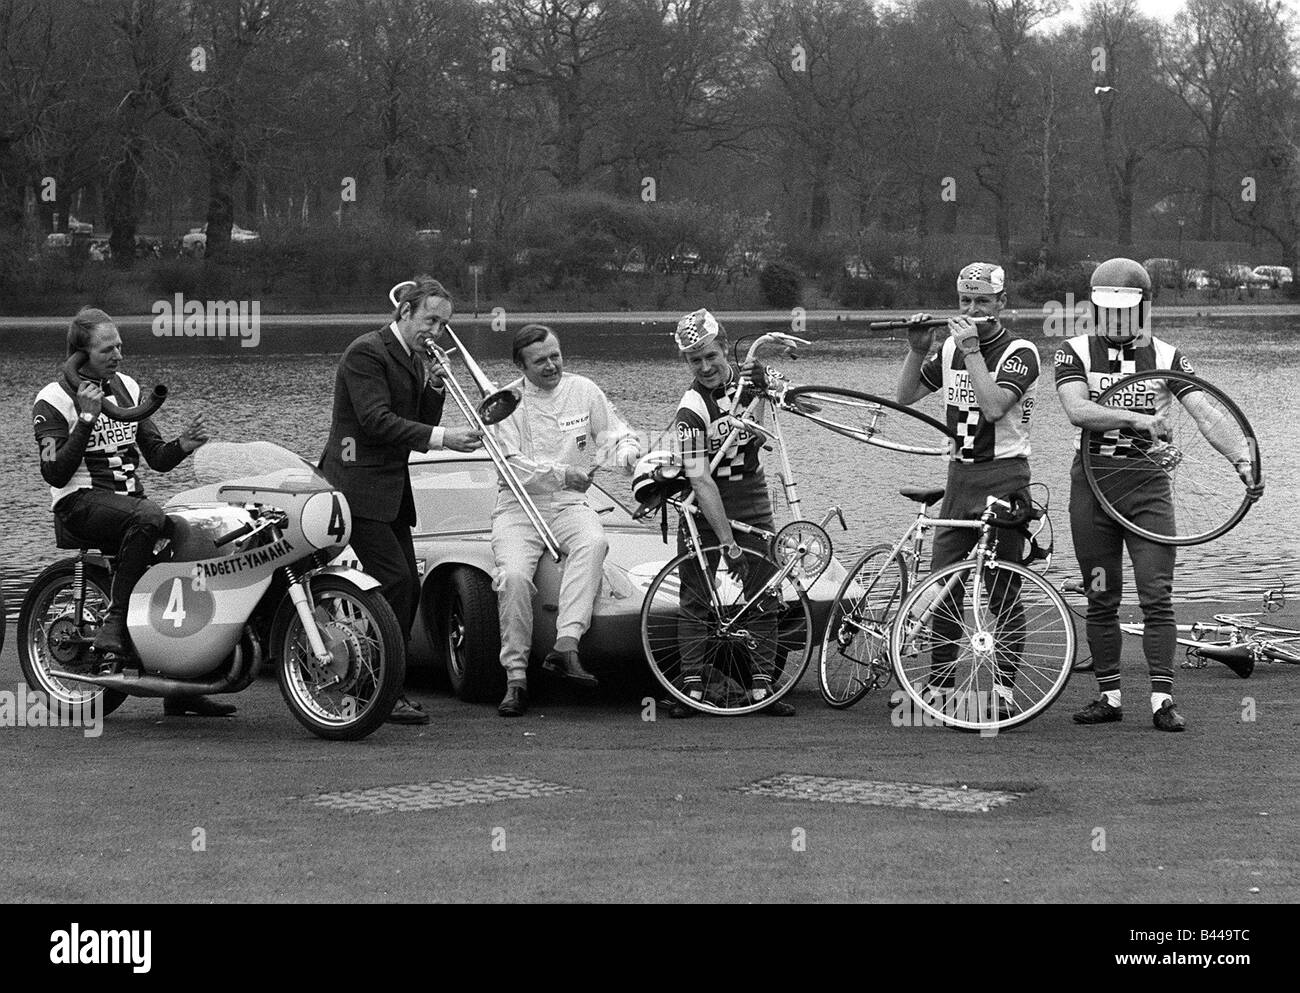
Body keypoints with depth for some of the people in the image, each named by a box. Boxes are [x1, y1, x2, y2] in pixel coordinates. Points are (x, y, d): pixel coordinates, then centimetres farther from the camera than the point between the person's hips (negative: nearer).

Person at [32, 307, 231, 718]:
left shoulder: (127, 388, 16)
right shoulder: (53, 400, -3)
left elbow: (157, 458, 15)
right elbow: (56, 473, -14)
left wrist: (181, 446, -7)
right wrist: (87, 420, -20)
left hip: (129, 496, 7)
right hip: (81, 500, -7)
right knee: (148, 517, -37)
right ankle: (115, 620, -31)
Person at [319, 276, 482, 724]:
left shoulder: (415, 359, 16)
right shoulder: (367, 353, -12)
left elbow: (422, 426, 15)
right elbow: (376, 421, -22)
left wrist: (433, 386, -3)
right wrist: (441, 438, -27)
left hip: (392, 487, 9)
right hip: (358, 483, -9)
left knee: (407, 587, 6)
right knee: (395, 582, -16)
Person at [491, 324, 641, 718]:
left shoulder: (584, 391, 8)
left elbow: (616, 433, 13)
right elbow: (511, 465, -10)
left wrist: (626, 448, -12)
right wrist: (560, 473, -24)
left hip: (569, 505, 2)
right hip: (518, 507, -2)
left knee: (592, 542, -34)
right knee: (513, 574, -29)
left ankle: (566, 645, -42)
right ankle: (516, 678, -21)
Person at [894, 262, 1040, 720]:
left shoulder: (1019, 352, -8)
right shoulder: (951, 347, 12)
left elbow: (993, 405, -23)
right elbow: (906, 395, 12)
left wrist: (972, 350, -21)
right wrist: (917, 350, -1)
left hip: (1003, 477, -6)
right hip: (959, 474, 7)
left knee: (1002, 591, -5)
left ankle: (1004, 692, -1)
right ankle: (939, 686, 12)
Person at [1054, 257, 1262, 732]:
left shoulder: (1166, 357, 3)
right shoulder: (1075, 352, 2)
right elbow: (1077, 410, -15)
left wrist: (1240, 459, -21)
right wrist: (1137, 418, -24)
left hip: (1148, 486, 0)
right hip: (1092, 485, 1)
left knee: (1157, 598, -6)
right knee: (1100, 601, 6)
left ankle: (1162, 699, -4)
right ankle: (1109, 696, 14)